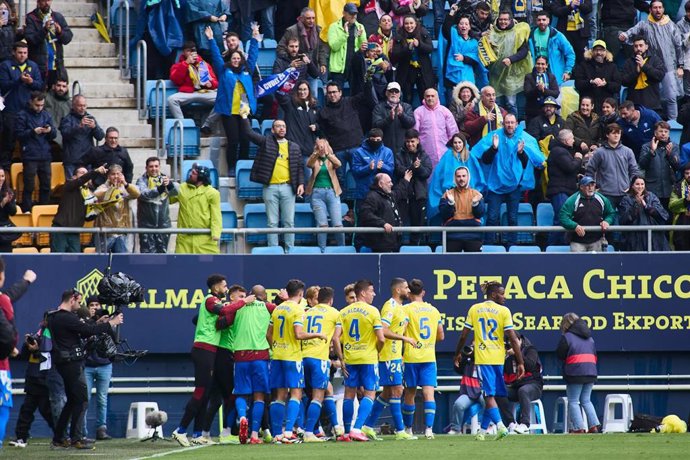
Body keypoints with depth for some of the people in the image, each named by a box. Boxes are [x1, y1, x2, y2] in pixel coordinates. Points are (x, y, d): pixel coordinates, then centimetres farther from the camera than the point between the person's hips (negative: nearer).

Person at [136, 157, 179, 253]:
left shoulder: (164, 179, 8)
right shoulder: (142, 180, 0)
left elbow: (176, 190, -11)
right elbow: (143, 194, -21)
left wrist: (170, 184, -36)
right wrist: (159, 189, -38)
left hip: (163, 223, 3)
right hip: (147, 224, -3)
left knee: (162, 252, 7)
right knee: (147, 253, -6)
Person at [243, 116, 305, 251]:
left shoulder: (294, 147, 13)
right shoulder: (266, 142, 9)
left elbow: (300, 167, 12)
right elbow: (249, 133, 2)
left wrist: (301, 183, 0)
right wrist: (244, 117, -8)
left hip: (288, 188, 1)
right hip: (271, 188, -1)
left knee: (289, 222, 1)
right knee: (272, 222, 1)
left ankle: (290, 250, 5)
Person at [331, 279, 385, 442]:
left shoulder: (344, 312, 5)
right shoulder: (372, 311, -8)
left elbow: (336, 338, -1)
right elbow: (381, 338, -13)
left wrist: (341, 359, 5)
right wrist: (377, 352, 8)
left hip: (349, 359, 4)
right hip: (368, 359, -4)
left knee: (349, 394, 13)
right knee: (369, 394, 1)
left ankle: (347, 432, 15)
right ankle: (357, 428, -14)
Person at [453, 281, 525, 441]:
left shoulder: (474, 309, 3)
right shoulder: (504, 311, -3)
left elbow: (464, 335, 6)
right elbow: (513, 338, -8)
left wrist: (458, 353, 22)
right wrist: (520, 362, -5)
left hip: (482, 358, 0)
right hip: (498, 358, 0)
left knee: (489, 395, -5)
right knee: (491, 395, 12)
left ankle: (500, 426, -23)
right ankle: (483, 431, 16)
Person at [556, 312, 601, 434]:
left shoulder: (567, 337, -6)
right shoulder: (589, 337, 16)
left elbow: (560, 355, -5)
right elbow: (594, 356, 20)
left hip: (575, 373, -6)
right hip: (591, 372, 6)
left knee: (573, 401, 1)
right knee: (586, 400, 15)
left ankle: (579, 428, -7)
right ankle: (594, 425, 5)